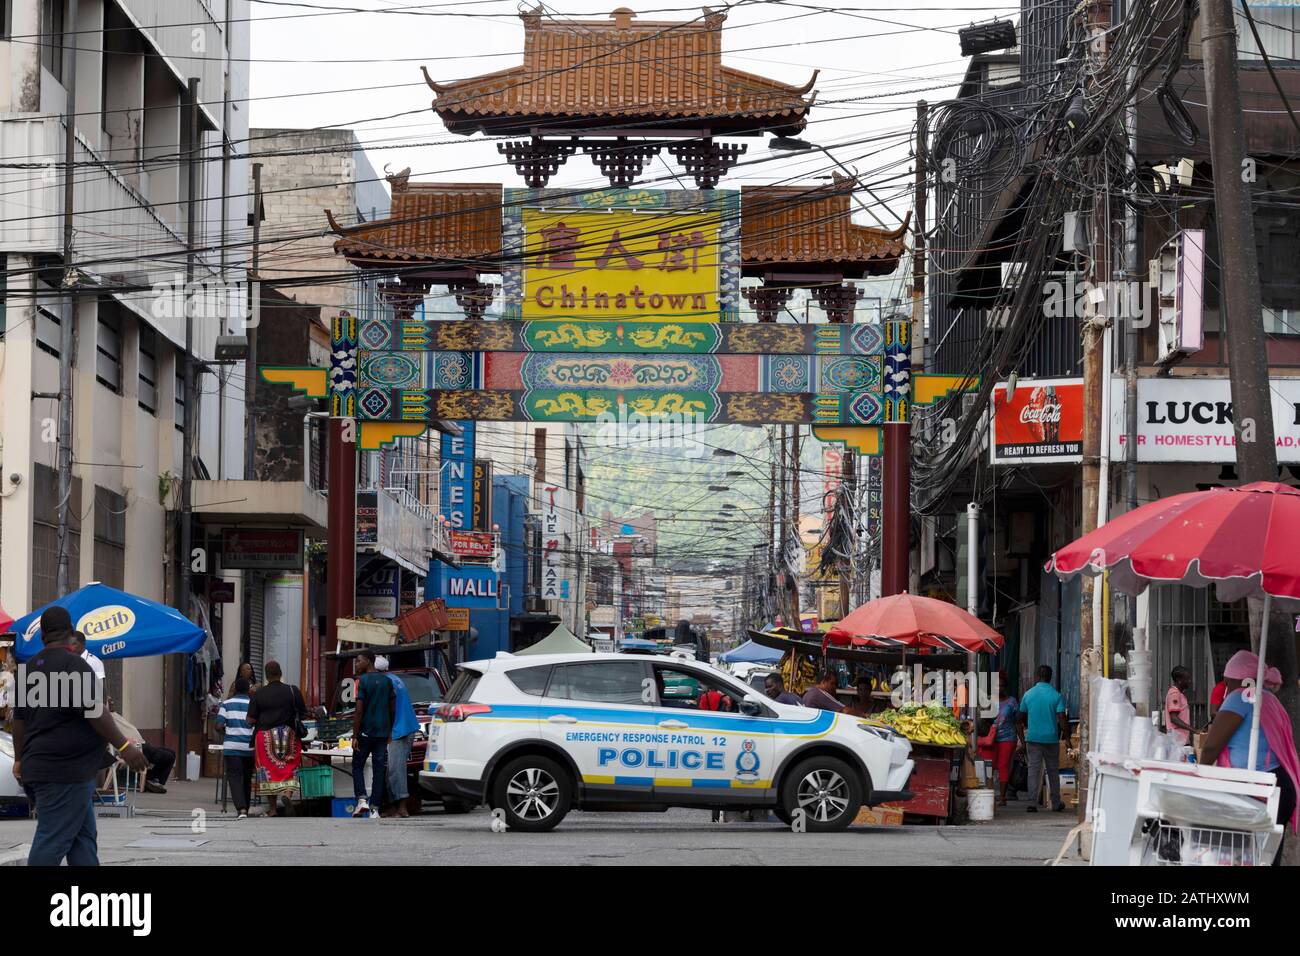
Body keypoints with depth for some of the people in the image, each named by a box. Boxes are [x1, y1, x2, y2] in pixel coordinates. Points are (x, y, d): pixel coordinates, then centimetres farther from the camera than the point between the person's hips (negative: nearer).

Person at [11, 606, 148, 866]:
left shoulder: (32, 667, 15)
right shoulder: (72, 664, -12)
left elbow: (20, 718, 21)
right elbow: (92, 709, -19)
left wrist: (20, 760, 29)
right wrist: (124, 746, -19)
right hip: (65, 772, -9)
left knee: (84, 837, 11)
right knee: (53, 840, -8)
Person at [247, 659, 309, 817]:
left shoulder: (258, 694, -2)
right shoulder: (293, 691, -3)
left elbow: (251, 720, -3)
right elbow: (303, 715, 0)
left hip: (265, 735, 0)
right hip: (289, 734, 0)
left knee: (268, 770, 7)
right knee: (290, 766, 10)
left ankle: (272, 807, 9)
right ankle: (288, 792, -16)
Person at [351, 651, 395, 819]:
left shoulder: (362, 681, -10)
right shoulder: (386, 681, 8)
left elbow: (359, 710, -14)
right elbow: (393, 709, 11)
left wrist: (355, 736, -11)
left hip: (365, 731, -5)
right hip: (382, 732, 5)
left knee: (358, 766, 11)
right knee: (379, 770, 5)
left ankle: (361, 799, -7)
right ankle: (375, 810, 2)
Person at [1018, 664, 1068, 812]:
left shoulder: (1028, 694, 1)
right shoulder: (1057, 696, -6)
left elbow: (1022, 718, 12)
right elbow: (1061, 719, -12)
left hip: (1033, 738, 1)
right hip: (1051, 738, -1)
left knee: (1033, 771, 1)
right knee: (1053, 771, 11)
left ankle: (1032, 803, -8)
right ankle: (1056, 803, 19)